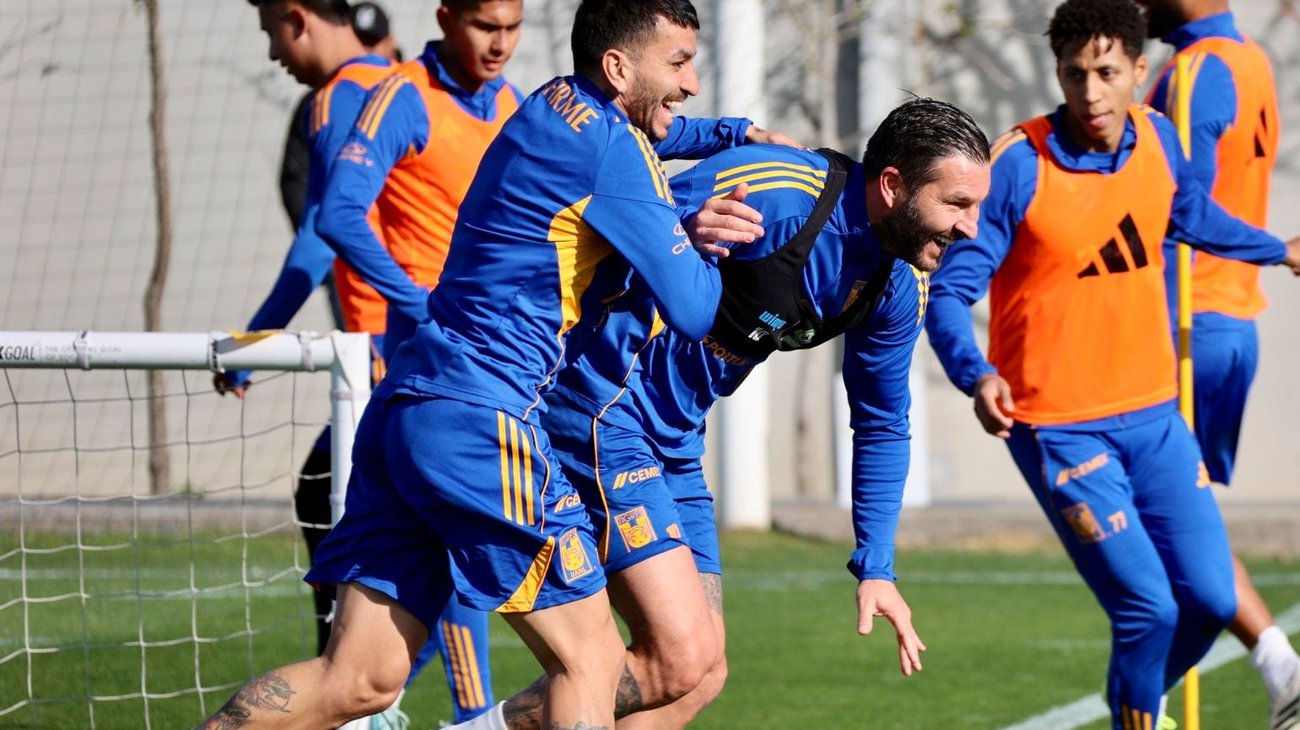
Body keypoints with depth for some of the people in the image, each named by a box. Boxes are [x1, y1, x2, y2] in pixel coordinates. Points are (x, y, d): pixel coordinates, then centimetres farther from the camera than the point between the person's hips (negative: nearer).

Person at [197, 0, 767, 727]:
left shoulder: (556, 110, 19)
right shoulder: (610, 144, -8)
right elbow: (693, 311, -8)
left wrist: (687, 229, 12)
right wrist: (710, 252, 13)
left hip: (406, 400, 9)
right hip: (480, 419, -9)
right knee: (590, 659, -1)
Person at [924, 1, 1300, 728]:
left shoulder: (1157, 138, 0)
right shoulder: (1019, 167, -18)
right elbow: (950, 292, -17)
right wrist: (977, 375, -35)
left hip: (1153, 415, 6)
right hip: (1060, 428, -6)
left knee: (1211, 599, 2)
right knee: (1149, 608, -12)